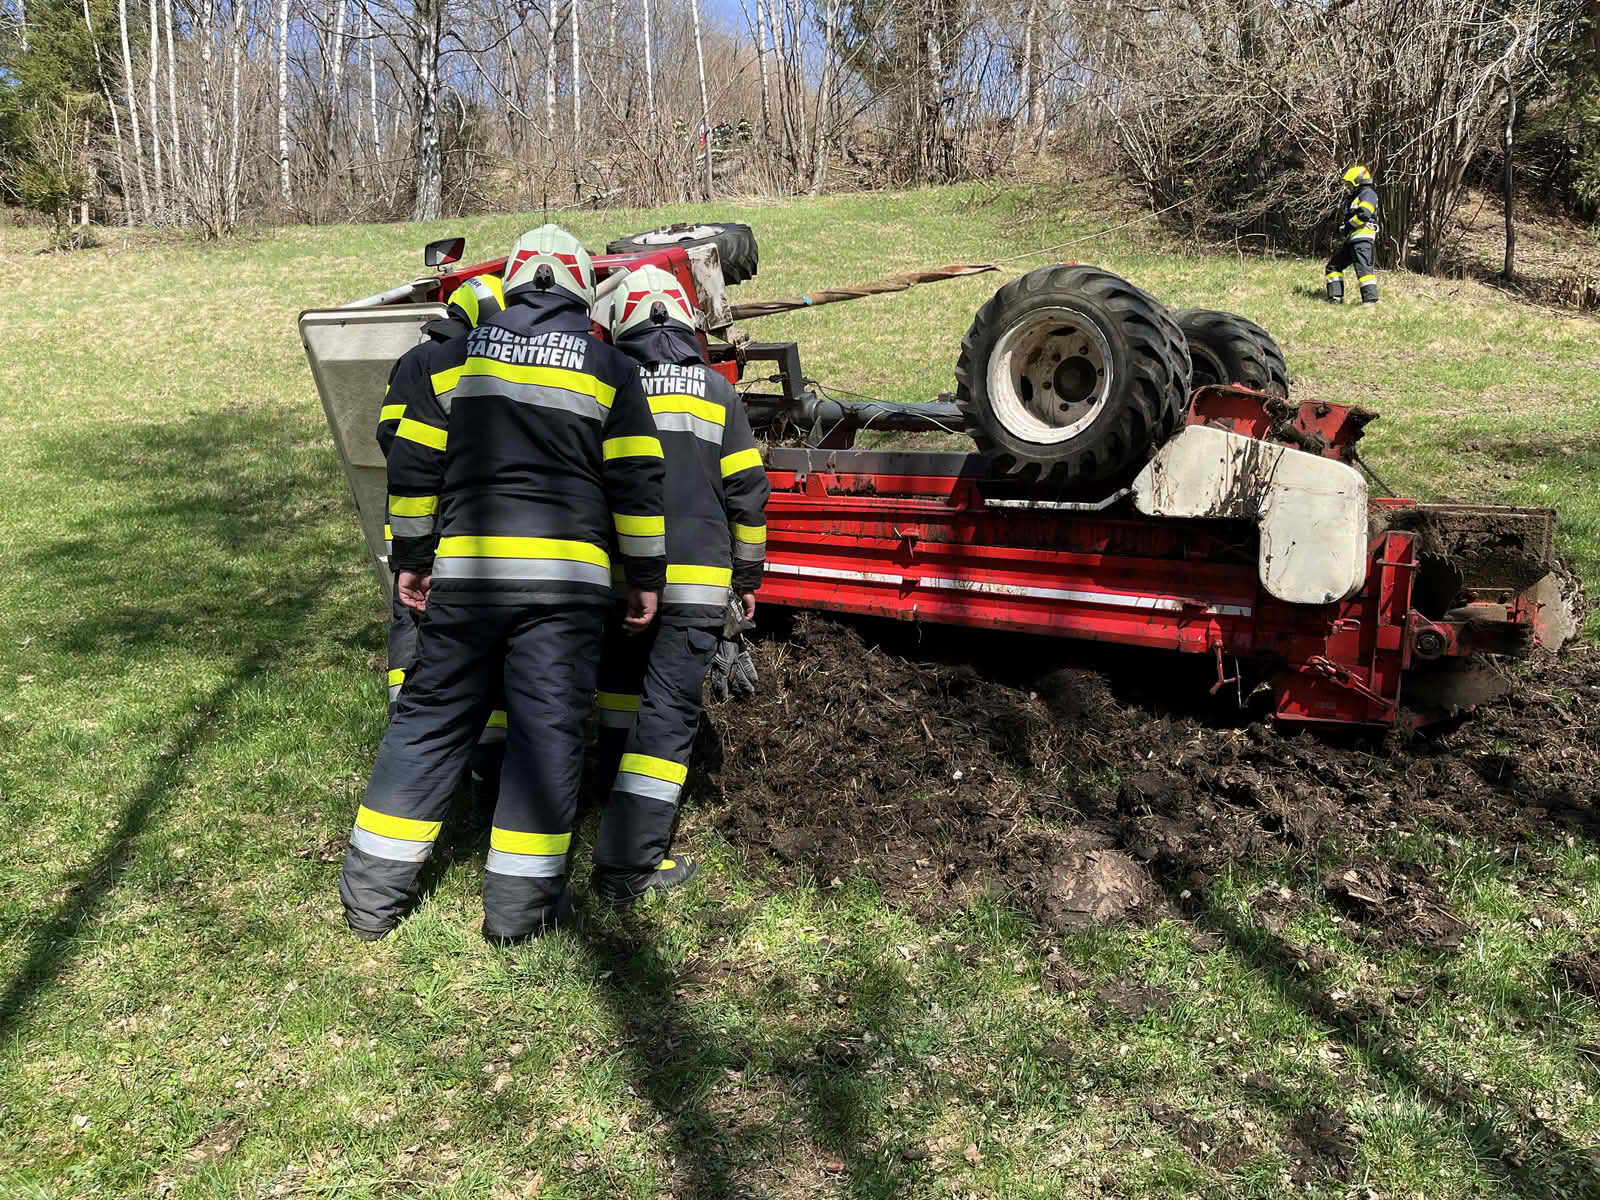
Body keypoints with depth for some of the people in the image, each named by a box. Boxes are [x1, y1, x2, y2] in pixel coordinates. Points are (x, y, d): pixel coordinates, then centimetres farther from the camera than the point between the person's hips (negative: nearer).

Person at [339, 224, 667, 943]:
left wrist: (411, 557, 17)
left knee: (429, 719, 11)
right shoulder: (608, 368, 5)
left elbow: (413, 465, 10)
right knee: (548, 730, 3)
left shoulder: (461, 355, 11)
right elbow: (637, 481, 1)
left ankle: (372, 892, 16)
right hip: (566, 576, -2)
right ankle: (519, 905, 9)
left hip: (466, 567, 3)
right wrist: (646, 576, 8)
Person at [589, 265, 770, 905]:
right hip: (694, 582, -2)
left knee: (620, 687, 23)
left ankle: (622, 801, 36)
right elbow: (746, 491, 3)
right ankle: (629, 862, -5)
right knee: (669, 710, -2)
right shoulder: (716, 391, 4)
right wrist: (748, 576, 13)